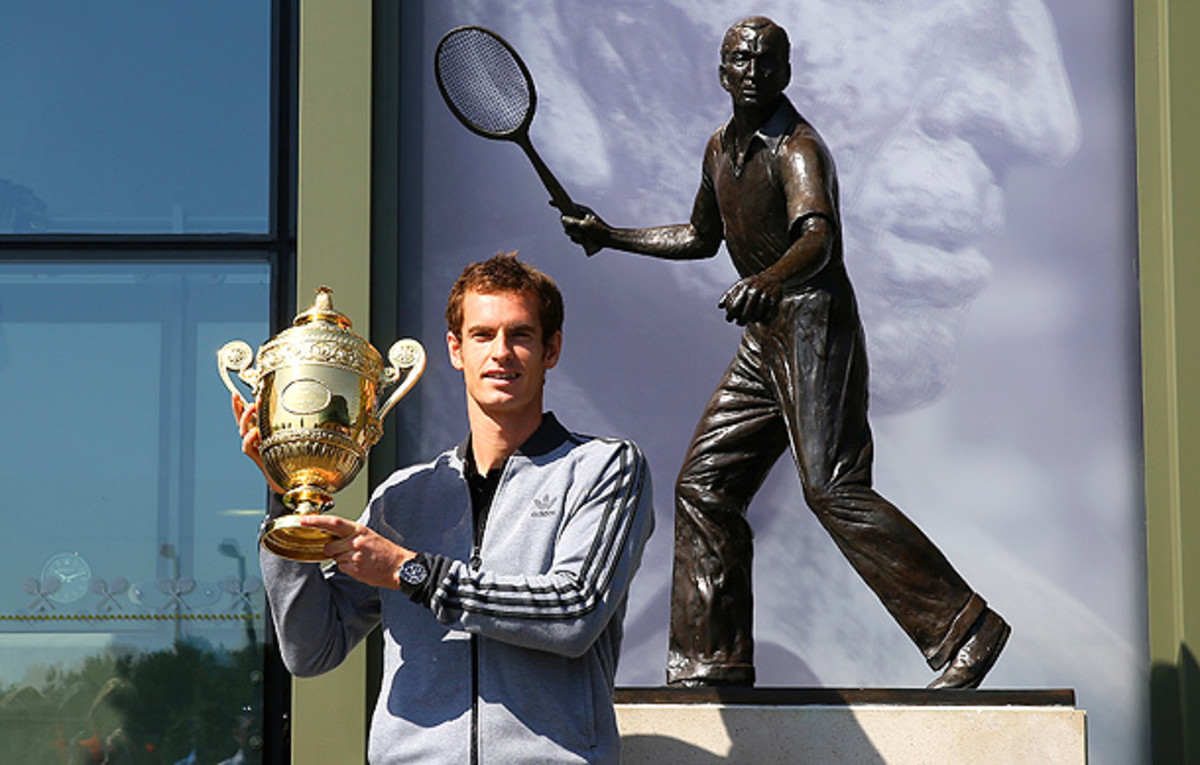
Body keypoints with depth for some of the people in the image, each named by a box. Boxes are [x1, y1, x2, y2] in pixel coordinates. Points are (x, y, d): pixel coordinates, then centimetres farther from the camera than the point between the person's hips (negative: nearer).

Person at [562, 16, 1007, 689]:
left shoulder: (798, 147, -14)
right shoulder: (721, 148, 14)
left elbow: (820, 237, -33)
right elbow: (701, 237, 30)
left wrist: (770, 279, -53)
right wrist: (610, 237, 28)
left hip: (815, 324, -9)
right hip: (764, 340, 9)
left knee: (831, 487, -20)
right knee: (704, 484, 8)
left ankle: (965, 629, -17)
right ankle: (712, 661, 16)